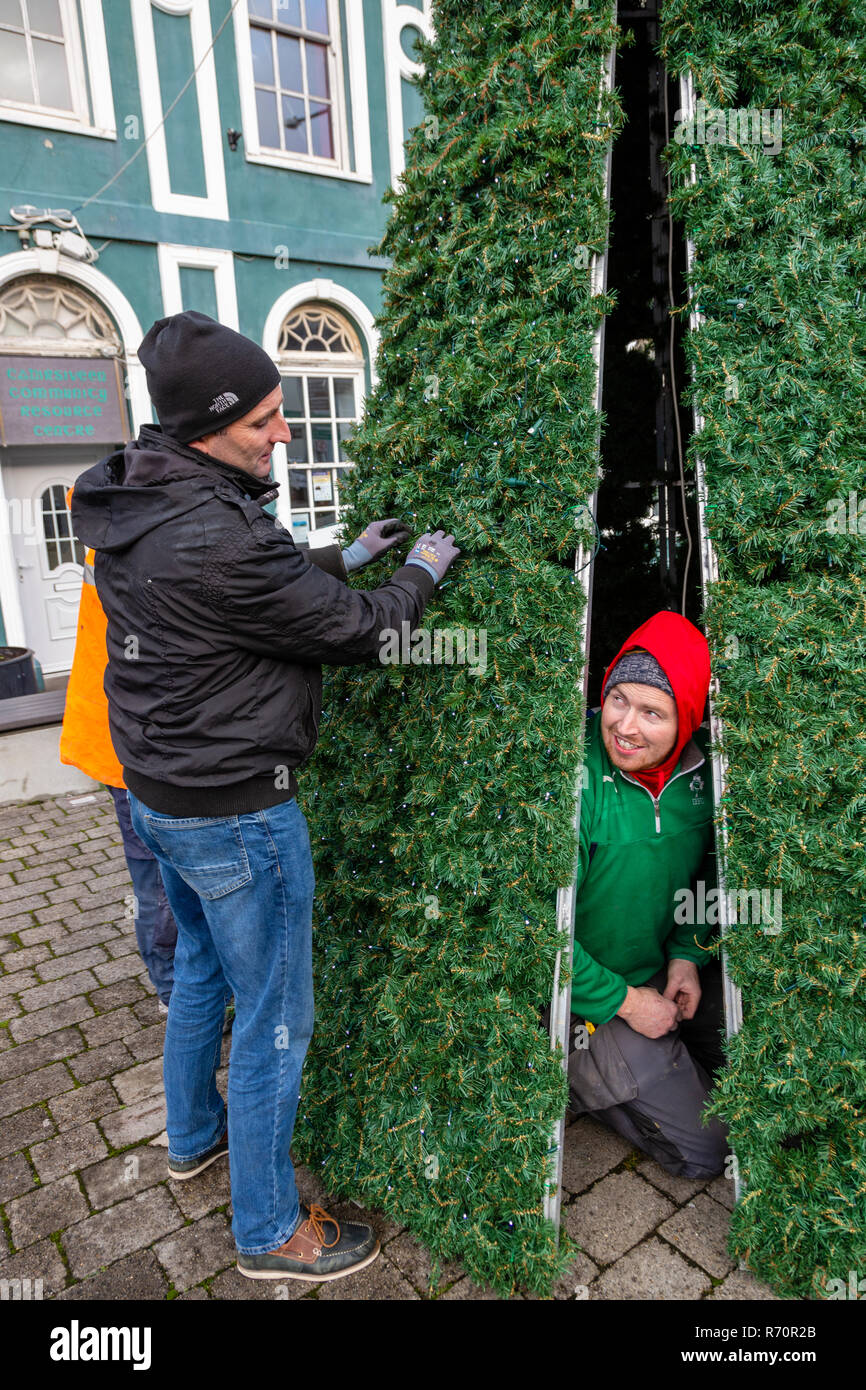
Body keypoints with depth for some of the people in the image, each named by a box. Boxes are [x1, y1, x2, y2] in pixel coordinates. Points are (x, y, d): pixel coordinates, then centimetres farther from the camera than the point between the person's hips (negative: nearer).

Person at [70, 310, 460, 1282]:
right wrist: (420, 573, -1)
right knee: (273, 1018, 8)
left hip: (157, 791, 10)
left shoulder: (135, 507, 2)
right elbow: (355, 633, -19)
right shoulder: (216, 538, -29)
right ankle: (270, 1232, 29)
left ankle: (193, 1135, 52)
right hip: (234, 812, -10)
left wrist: (345, 556, 13)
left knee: (200, 964, 29)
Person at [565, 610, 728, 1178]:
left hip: (669, 974, 6)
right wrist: (624, 1001, -17)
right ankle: (576, 1068, 14)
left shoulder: (700, 769, -10)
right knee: (706, 1150, -1)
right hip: (589, 998, -6)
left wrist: (687, 953, -3)